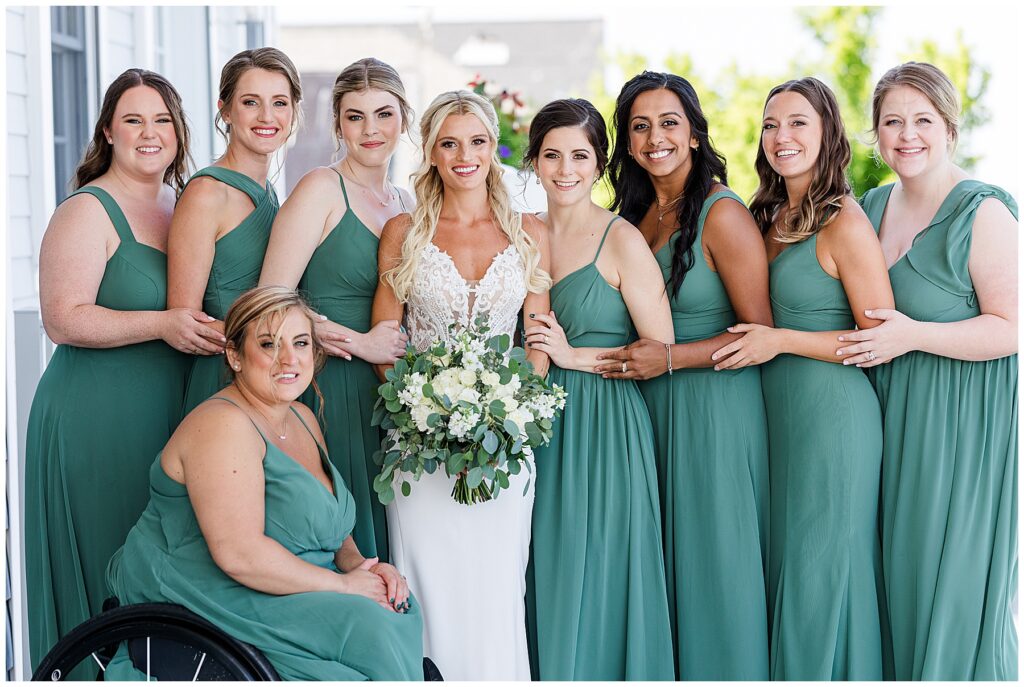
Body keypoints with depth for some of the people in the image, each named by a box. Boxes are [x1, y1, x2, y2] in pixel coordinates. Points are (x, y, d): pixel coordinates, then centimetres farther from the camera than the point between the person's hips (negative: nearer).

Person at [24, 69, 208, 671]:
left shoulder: (182, 206, 13)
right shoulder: (87, 211, -8)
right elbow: (64, 320, -18)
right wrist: (160, 324, -26)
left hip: (167, 419, 7)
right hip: (97, 423, -6)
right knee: (107, 576, -1)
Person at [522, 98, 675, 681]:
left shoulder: (622, 241, -7)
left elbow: (662, 351, -9)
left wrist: (575, 356, -13)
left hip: (604, 430, -5)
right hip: (538, 426, 5)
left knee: (596, 584, 0)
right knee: (546, 585, 10)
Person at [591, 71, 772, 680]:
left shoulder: (723, 214, -13)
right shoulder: (639, 215, 10)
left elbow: (761, 332, -15)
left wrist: (669, 358, -17)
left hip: (715, 405, -7)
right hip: (652, 405, 7)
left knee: (714, 560, 1)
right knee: (665, 561, 13)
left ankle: (726, 671, 16)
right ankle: (668, 671, 24)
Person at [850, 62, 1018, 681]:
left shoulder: (983, 212, -11)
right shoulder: (873, 206, 11)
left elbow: (1011, 328, -17)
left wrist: (913, 336, -21)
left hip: (958, 418, -7)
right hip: (887, 415, 7)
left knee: (948, 584, 0)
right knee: (891, 576, 12)